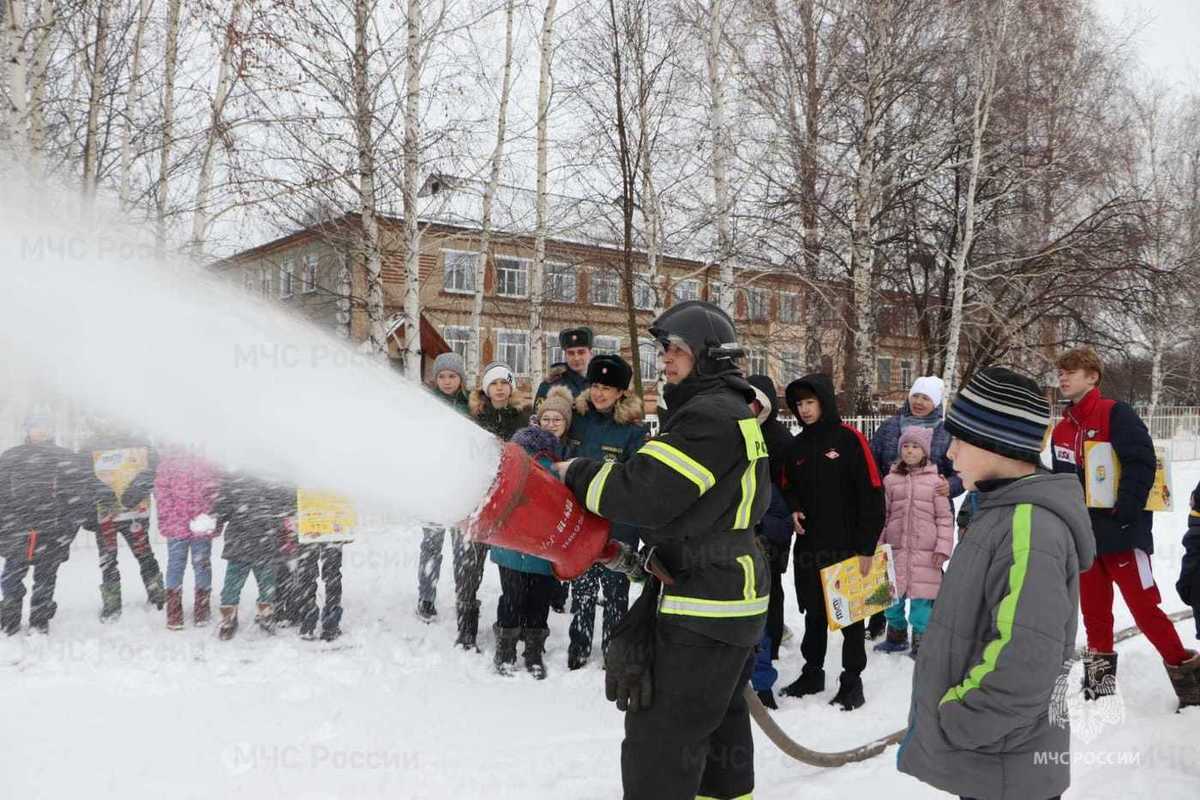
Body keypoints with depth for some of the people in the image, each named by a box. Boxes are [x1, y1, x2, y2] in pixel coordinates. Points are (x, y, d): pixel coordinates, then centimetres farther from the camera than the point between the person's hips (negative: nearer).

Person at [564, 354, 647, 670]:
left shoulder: (633, 430, -10)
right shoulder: (578, 419, 3)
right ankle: (578, 648, 30)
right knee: (581, 587, 15)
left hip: (617, 525, -4)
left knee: (615, 589, 9)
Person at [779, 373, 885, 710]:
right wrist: (794, 510, -3)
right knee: (813, 613, 14)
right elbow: (788, 487, 20)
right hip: (808, 545, 5)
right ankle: (812, 674, 28)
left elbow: (872, 493, -11)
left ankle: (852, 681, 19)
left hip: (845, 546, -5)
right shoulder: (797, 444, 8)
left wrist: (866, 547, -12)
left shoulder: (849, 438, -8)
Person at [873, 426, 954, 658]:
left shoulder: (935, 480, -1)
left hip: (925, 551, -3)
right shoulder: (891, 479, 6)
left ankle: (921, 640, 15)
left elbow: (945, 517, -1)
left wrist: (943, 547, -6)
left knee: (922, 596, 0)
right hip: (895, 548, 3)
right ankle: (896, 635, 29)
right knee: (892, 594, 11)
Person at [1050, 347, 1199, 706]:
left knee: (1144, 607, -4)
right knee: (1094, 610, 14)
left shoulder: (1115, 414, -10)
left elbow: (1142, 462, -19)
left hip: (1122, 532, -7)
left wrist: (1125, 512, -22)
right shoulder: (1062, 429, 11)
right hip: (1083, 535, 7)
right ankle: (1099, 674, 26)